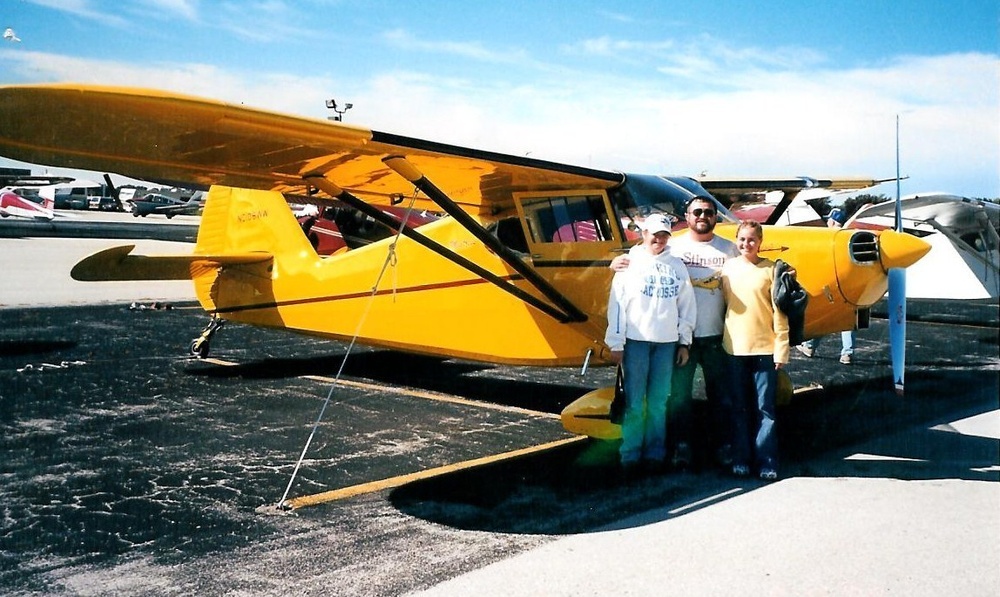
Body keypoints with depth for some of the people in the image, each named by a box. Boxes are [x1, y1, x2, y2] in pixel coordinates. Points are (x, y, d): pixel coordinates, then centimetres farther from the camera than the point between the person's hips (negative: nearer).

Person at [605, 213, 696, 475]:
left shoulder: (677, 266, 12)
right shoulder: (630, 262, 4)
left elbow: (686, 305, 15)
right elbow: (617, 304, 0)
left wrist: (685, 342, 11)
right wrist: (616, 344, -4)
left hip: (667, 343, 3)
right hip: (636, 340, -2)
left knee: (659, 402, 4)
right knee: (634, 403, -2)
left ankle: (655, 454, 14)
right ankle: (630, 454, 5)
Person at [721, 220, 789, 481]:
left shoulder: (770, 269, -1)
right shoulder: (728, 268, 6)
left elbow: (780, 313, -2)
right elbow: (723, 303, 10)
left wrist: (781, 349, -6)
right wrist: (722, 340, 5)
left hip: (765, 349, -2)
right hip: (735, 349, 2)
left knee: (764, 409, 2)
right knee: (740, 408, 9)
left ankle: (767, 462, 9)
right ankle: (740, 460, 17)